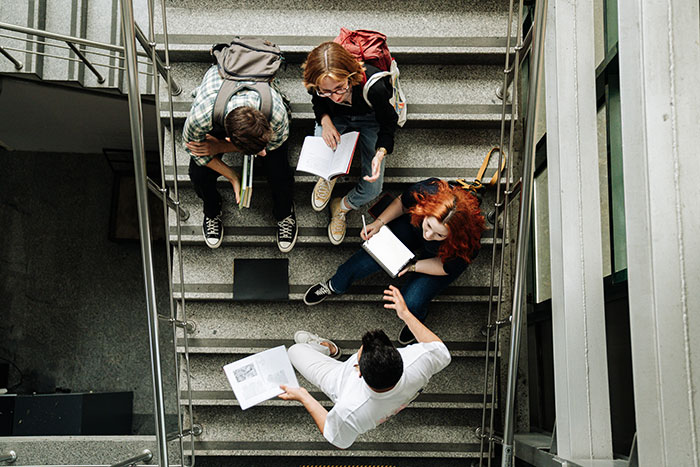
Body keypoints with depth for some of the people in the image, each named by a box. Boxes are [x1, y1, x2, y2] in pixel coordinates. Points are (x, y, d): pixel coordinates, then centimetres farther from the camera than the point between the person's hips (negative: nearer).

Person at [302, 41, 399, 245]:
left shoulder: (373, 86, -42)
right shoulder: (316, 84, -33)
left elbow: (388, 121, -21)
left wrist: (380, 153, -37)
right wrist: (325, 121, -26)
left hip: (370, 119, -2)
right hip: (336, 116, 2)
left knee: (372, 188, -13)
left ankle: (342, 206, 21)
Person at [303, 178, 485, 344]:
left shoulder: (467, 243, -43)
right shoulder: (428, 190, -39)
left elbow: (445, 267, -20)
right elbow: (402, 203, -13)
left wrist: (411, 266, -26)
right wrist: (379, 222, -22)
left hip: (439, 256, -2)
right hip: (412, 226, 2)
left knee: (411, 303, -15)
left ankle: (415, 319, 24)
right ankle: (335, 285, 22)